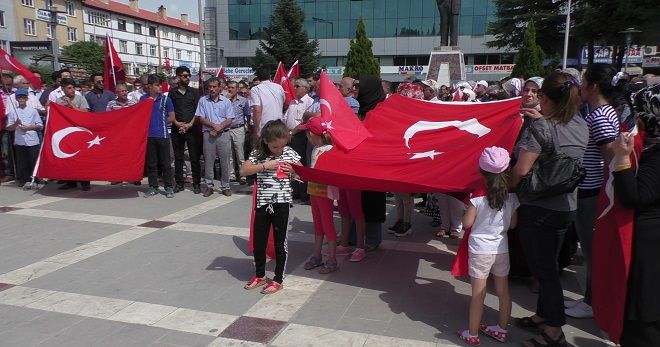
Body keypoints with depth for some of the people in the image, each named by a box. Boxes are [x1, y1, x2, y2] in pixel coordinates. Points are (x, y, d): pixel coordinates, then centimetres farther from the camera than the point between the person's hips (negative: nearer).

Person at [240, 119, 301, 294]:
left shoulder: (289, 152, 0)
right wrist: (265, 165, -18)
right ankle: (259, 275, 32)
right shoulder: (258, 153, -2)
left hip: (281, 203, -1)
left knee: (280, 243, 6)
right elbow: (243, 171, -11)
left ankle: (278, 280, 19)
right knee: (258, 242, 12)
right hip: (262, 203, 2)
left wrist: (293, 170, -14)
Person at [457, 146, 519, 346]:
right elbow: (513, 224, 3)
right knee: (503, 291, 17)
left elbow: (466, 223, -12)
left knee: (478, 294, 3)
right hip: (502, 249, 4)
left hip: (480, 250, -4)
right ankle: (501, 330, 32)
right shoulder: (512, 197, -5)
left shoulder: (478, 198, -17)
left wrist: (468, 207, 4)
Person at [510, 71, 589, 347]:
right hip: (566, 206, 7)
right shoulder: (581, 126, 3)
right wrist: (541, 119, 15)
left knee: (543, 269, 4)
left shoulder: (540, 127, -19)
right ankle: (543, 316, 34)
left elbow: (521, 169, -23)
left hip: (538, 208, -7)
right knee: (549, 265, 20)